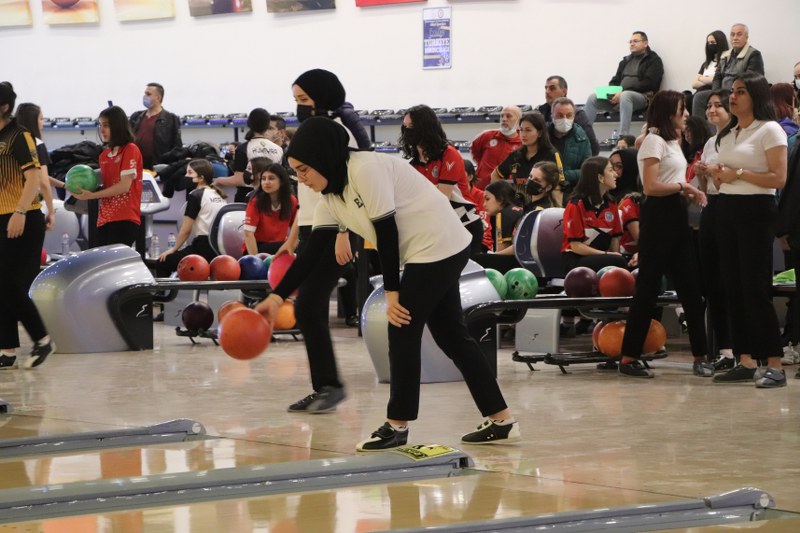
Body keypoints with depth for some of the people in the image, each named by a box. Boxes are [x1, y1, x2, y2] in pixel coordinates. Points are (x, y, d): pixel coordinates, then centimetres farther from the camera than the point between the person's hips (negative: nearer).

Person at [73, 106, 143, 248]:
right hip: (105, 219, 7)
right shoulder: (104, 155, 17)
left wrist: (91, 195, -12)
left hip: (124, 220, -7)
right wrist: (86, 189, 1)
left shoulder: (130, 150, -5)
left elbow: (124, 186, -12)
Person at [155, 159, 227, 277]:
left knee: (162, 264, 6)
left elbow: (185, 230, -6)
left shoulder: (195, 196, -7)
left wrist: (173, 249, 9)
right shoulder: (218, 196, 14)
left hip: (204, 248, -8)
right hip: (220, 248, 8)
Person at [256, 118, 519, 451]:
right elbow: (312, 255, 3)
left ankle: (397, 425, 3)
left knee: (403, 332, -6)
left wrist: (391, 292, -16)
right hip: (436, 252, 10)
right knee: (451, 336, 11)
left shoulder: (366, 170, -20)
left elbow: (387, 231, -20)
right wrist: (277, 296, -7)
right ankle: (501, 421, 15)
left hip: (439, 246, -10)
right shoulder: (330, 200, 7)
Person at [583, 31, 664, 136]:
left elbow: (648, 83, -9)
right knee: (592, 98, -13)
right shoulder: (626, 61, 26)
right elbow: (615, 81, 24)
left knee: (625, 96, -40)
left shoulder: (653, 60, 4)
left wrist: (622, 92, -17)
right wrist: (611, 92, -2)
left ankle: (623, 136, -47)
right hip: (618, 95, 7)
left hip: (642, 96, -7)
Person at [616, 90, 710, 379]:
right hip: (658, 216, -9)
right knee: (648, 288, -6)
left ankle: (700, 355, 9)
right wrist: (683, 187, -11)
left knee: (691, 287, 6)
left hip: (676, 216, 9)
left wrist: (688, 192, 0)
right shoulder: (654, 141, -9)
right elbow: (651, 186, -17)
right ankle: (629, 357, -1)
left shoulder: (673, 142, 20)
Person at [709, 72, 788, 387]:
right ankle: (746, 361, 11)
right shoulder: (727, 134, 17)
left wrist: (739, 174, -17)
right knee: (734, 287, 6)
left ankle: (774, 365, -10)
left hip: (756, 210, -8)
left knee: (756, 288, -12)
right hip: (727, 209, 8)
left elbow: (779, 178, -14)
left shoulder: (769, 130, -6)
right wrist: (717, 175, 1)